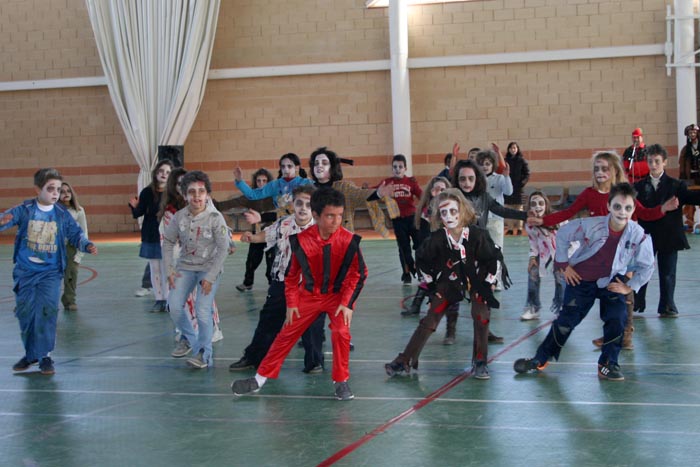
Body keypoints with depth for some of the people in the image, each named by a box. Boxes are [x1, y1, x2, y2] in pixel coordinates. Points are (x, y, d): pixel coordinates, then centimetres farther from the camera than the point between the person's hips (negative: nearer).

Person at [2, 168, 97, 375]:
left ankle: (44, 355, 1)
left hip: (50, 272, -1)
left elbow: (75, 234, 2)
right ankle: (31, 353, 24)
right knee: (25, 312, 6)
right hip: (25, 271, 1)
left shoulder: (62, 214, -3)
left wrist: (87, 245, -18)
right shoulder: (25, 210, -6)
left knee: (47, 310, -12)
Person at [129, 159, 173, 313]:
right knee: (155, 269, 8)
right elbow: (139, 213, -3)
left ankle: (168, 300, 6)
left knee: (167, 269, -2)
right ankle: (159, 300, 15)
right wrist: (134, 207, -22)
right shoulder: (147, 192, -1)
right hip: (151, 237, 2)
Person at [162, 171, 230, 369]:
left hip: (209, 268, -4)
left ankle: (204, 354, 0)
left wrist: (210, 277, -16)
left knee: (202, 310, -16)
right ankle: (189, 339, 26)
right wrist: (169, 270, 0)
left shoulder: (215, 218, -18)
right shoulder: (179, 217, -8)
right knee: (175, 307, -2)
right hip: (185, 266, 4)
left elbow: (223, 249, -14)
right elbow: (168, 242, 6)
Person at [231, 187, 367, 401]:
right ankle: (260, 379, 15)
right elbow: (292, 274, -2)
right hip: (309, 294, 2)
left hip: (338, 294, -2)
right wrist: (291, 303, -2)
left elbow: (359, 273, -11)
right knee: (287, 334, 3)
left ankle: (341, 381, -3)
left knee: (341, 332, -22)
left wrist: (347, 303, -16)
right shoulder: (302, 240, -17)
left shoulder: (349, 240, -22)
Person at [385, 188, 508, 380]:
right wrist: (431, 282, 2)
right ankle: (404, 361, 1)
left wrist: (489, 282, -8)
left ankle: (480, 363, 1)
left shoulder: (477, 235, -26)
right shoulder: (437, 238, -22)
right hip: (448, 281, 1)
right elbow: (422, 259, -3)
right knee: (430, 320, -2)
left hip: (477, 279, -1)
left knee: (481, 317, -15)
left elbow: (495, 257, -12)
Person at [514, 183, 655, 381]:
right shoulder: (590, 225, -25)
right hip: (581, 279, -1)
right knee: (566, 320, 2)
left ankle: (608, 364, 5)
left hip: (612, 282, 1)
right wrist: (564, 264, -5)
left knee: (617, 320, -15)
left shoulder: (638, 235, -20)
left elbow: (647, 265, -3)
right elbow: (562, 235, -8)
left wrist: (630, 287, -6)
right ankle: (540, 359, 18)